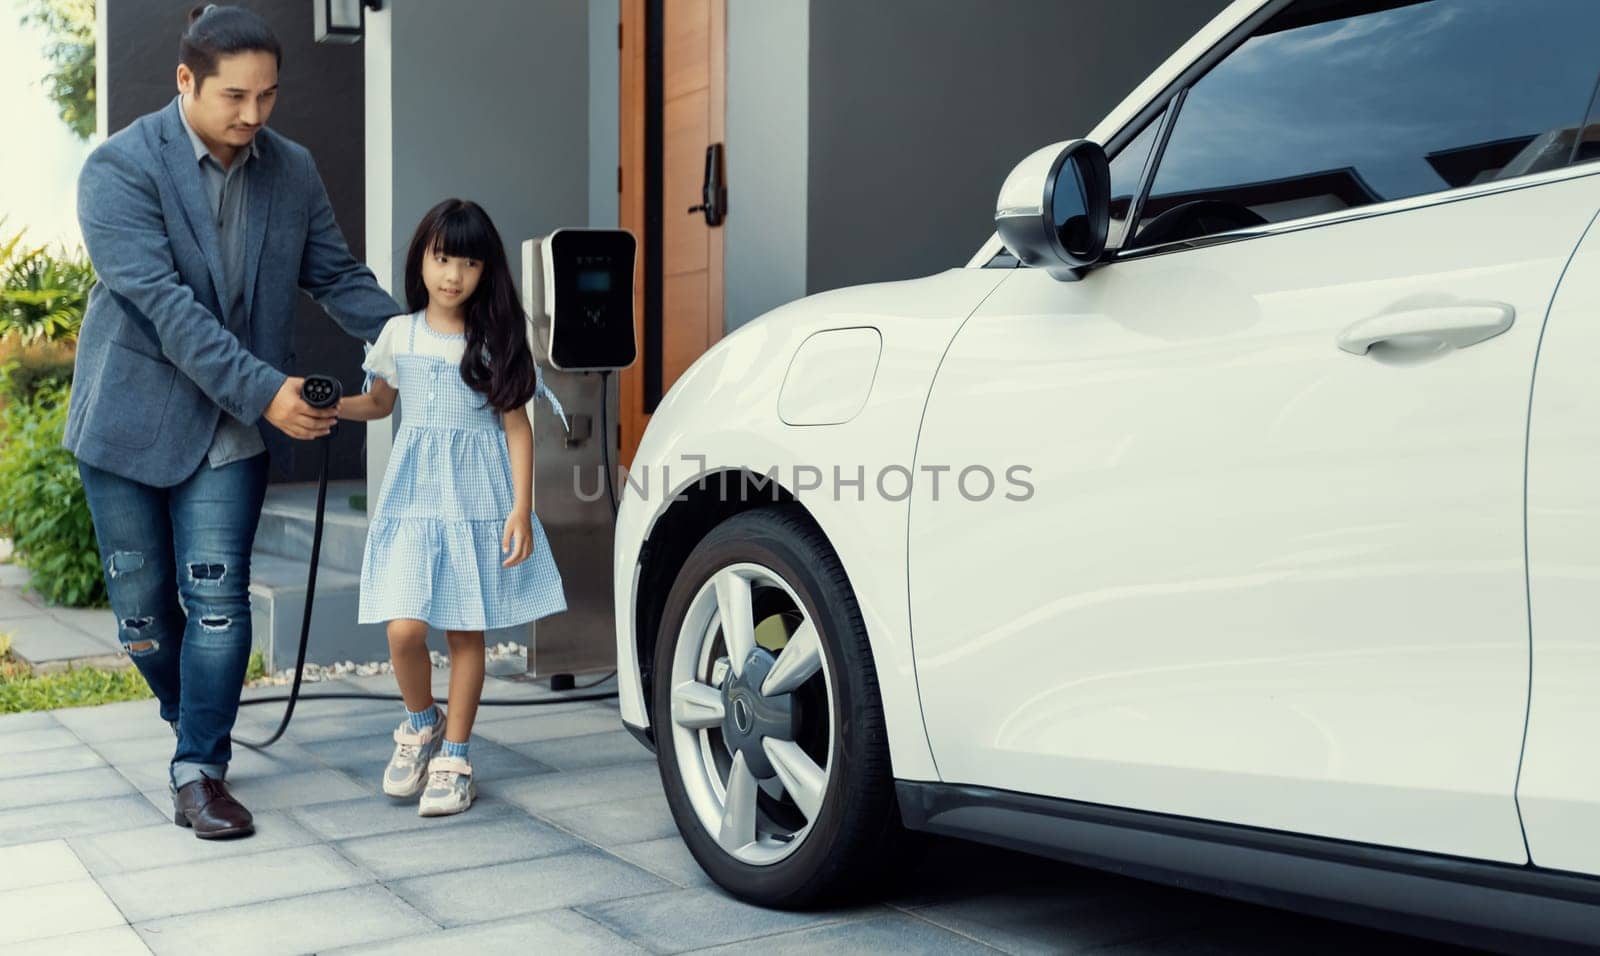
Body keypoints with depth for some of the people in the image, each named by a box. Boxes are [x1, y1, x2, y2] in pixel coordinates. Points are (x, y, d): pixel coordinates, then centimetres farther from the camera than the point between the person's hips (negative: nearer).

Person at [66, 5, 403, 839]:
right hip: (131, 418, -2)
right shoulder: (120, 168, -14)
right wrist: (264, 391, -29)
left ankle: (200, 770, 4)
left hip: (231, 428, 2)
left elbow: (339, 279, 5)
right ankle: (191, 720, 35)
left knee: (216, 600, -5)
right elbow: (165, 304, -22)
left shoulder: (293, 172, 1)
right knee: (143, 608, 9)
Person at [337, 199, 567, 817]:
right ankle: (421, 724, 19)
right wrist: (327, 406, 0)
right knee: (404, 628, -9)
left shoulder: (501, 339, 0)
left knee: (467, 630, 3)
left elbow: (516, 425, -1)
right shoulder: (400, 333, 7)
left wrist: (521, 508, -8)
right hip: (413, 495, 2)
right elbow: (379, 403, 20)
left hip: (479, 498, -1)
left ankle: (453, 757, 16)